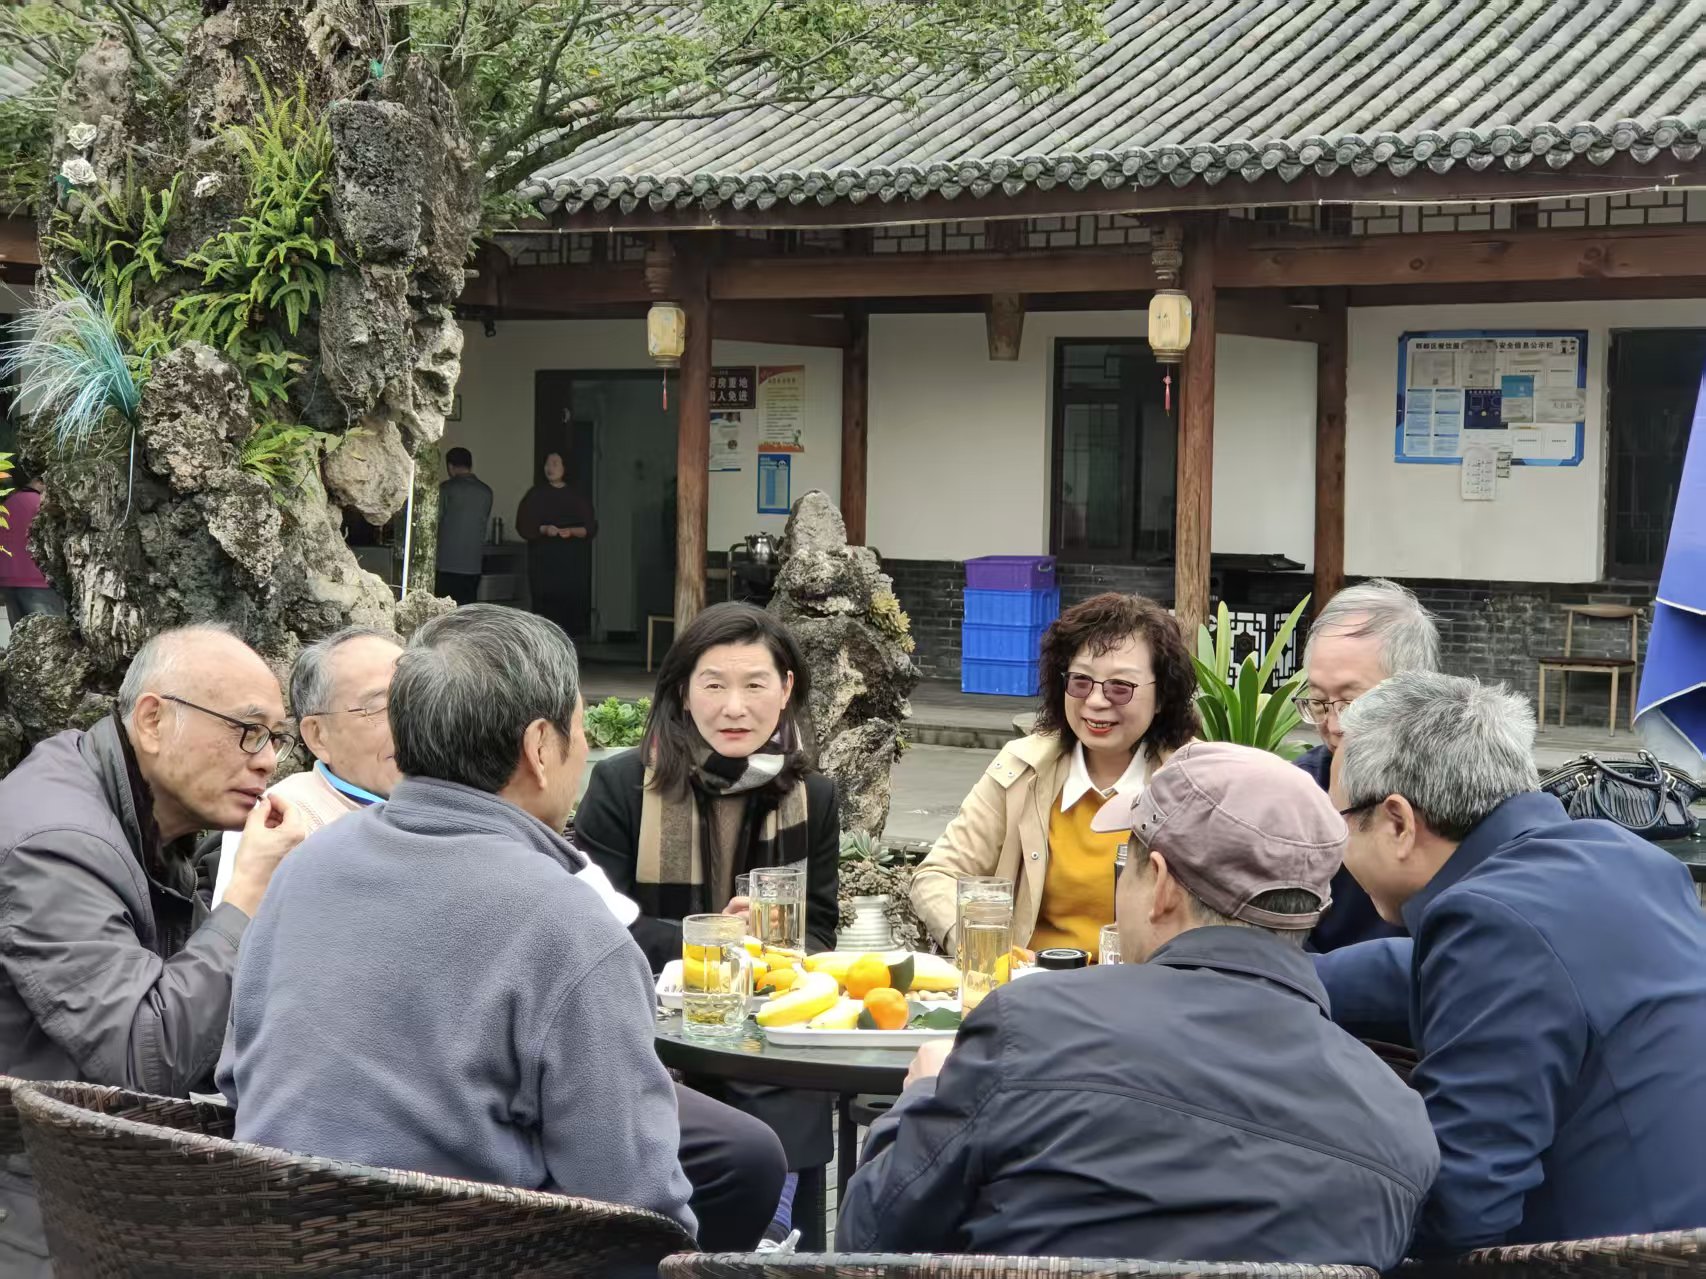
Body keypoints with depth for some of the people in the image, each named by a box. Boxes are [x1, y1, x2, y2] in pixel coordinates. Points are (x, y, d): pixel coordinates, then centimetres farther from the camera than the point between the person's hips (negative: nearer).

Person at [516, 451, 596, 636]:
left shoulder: (576, 496, 10)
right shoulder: (536, 494, 8)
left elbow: (591, 528, 7)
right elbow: (523, 526, 3)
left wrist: (571, 531, -12)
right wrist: (543, 529, -14)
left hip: (569, 560, 1)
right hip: (541, 560, -1)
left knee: (566, 604, -9)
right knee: (543, 606, -7)